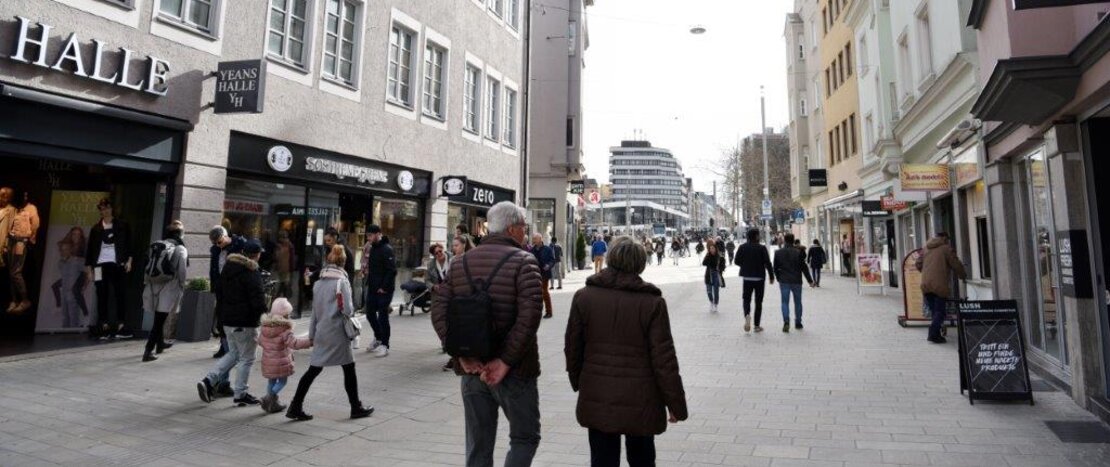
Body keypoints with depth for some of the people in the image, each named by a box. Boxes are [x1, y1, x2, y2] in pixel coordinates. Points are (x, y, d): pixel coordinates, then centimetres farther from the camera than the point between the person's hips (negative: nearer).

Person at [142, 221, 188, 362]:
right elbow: (182, 271, -10)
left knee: (159, 318, 23)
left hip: (154, 287, 6)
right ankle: (148, 351, -5)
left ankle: (160, 344, 41)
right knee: (159, 321, -2)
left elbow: (149, 266, 9)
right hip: (169, 289, -6)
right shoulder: (180, 249, -9)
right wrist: (182, 287, 3)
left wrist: (146, 282, 18)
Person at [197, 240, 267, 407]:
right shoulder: (252, 273, -17)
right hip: (245, 323, -8)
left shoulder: (227, 267, 10)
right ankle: (240, 394, 11)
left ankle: (208, 381, 11)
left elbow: (219, 293, 17)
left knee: (233, 353, 23)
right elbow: (258, 301, -21)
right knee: (246, 358, 4)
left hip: (227, 320, 8)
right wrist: (264, 312, -3)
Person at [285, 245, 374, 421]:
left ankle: (295, 407, 13)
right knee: (349, 369, 7)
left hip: (321, 332, 6)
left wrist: (311, 334, 19)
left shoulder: (319, 282, 7)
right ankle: (356, 407, 16)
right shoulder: (342, 281, -11)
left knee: (313, 370, 12)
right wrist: (350, 313, 8)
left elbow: (314, 310, 13)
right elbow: (347, 309, -15)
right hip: (337, 333, -6)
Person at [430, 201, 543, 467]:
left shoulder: (461, 263, 7)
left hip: (472, 369, 5)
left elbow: (439, 312, 0)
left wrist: (463, 354, -6)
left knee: (478, 445, 16)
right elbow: (529, 315, -22)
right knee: (525, 437, 13)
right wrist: (506, 361, -17)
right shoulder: (523, 261, -10)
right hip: (513, 370, -5)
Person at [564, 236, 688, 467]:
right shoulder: (653, 303, -12)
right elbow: (664, 359, -10)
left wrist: (578, 383, 19)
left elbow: (572, 348, 3)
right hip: (640, 402, -1)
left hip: (597, 400, 2)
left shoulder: (583, 296, -5)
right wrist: (676, 404, 1)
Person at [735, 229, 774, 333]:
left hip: (747, 277, 2)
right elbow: (768, 263, -12)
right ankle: (757, 325, 11)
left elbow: (737, 261, 1)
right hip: (759, 278, -2)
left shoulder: (742, 247, -2)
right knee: (758, 301, 8)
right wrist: (771, 276, -2)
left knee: (746, 299, 11)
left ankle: (747, 315, -20)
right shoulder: (762, 248, -11)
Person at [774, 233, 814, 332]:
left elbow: (775, 268, 4)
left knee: (785, 302, 2)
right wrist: (810, 280, 2)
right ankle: (798, 323, 20)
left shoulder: (778, 253, -1)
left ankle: (786, 321, -18)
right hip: (796, 281, 0)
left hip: (784, 281, 0)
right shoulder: (798, 252, -6)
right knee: (798, 302, 13)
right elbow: (804, 267, -5)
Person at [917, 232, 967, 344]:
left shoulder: (926, 248, 17)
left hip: (925, 285, 6)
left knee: (934, 311, 14)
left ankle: (935, 334, 15)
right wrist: (963, 276, 16)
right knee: (940, 311, -2)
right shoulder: (947, 248, -2)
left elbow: (918, 264, 19)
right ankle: (933, 334, -12)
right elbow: (956, 265, -1)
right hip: (940, 285, -6)